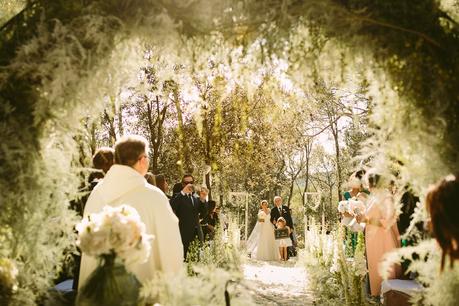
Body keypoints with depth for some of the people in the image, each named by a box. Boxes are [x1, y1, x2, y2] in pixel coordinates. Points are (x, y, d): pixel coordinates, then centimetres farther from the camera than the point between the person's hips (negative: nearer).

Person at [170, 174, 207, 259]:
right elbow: (171, 207, -19)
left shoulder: (196, 198, 17)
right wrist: (182, 192, -21)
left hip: (196, 234, 5)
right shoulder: (178, 197, 2)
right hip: (184, 235, -5)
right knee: (184, 259, -6)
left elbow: (203, 214, 10)